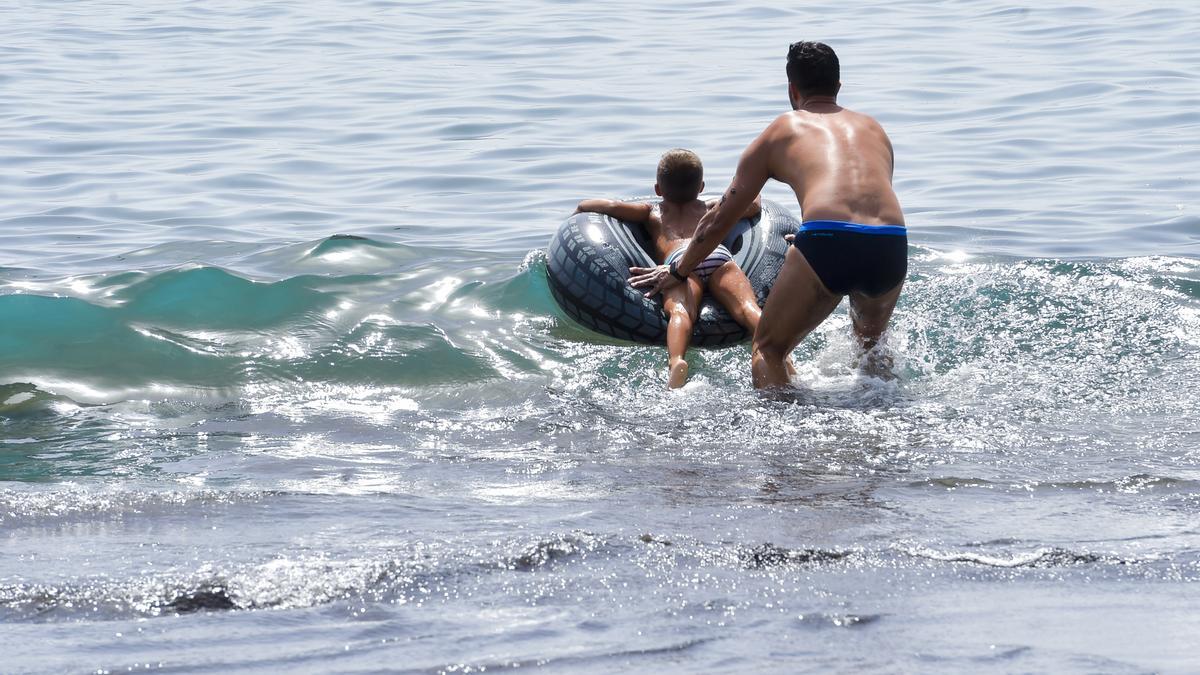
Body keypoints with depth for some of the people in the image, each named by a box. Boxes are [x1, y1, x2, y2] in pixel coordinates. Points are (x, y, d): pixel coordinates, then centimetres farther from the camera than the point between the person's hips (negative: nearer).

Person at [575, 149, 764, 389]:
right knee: (747, 308, -20)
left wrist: (579, 211, 47)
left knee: (680, 311, -28)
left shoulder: (651, 213, 36)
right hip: (719, 253, 1)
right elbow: (753, 205, 44)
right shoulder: (711, 209, 40)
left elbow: (611, 206, 26)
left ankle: (676, 361, -57)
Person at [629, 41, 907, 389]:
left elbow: (721, 217, 29)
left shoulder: (782, 131, 23)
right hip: (891, 248, 4)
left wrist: (677, 270, 42)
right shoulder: (873, 129, 31)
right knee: (871, 343, 33)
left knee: (768, 350, 10)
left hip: (827, 245, -4)